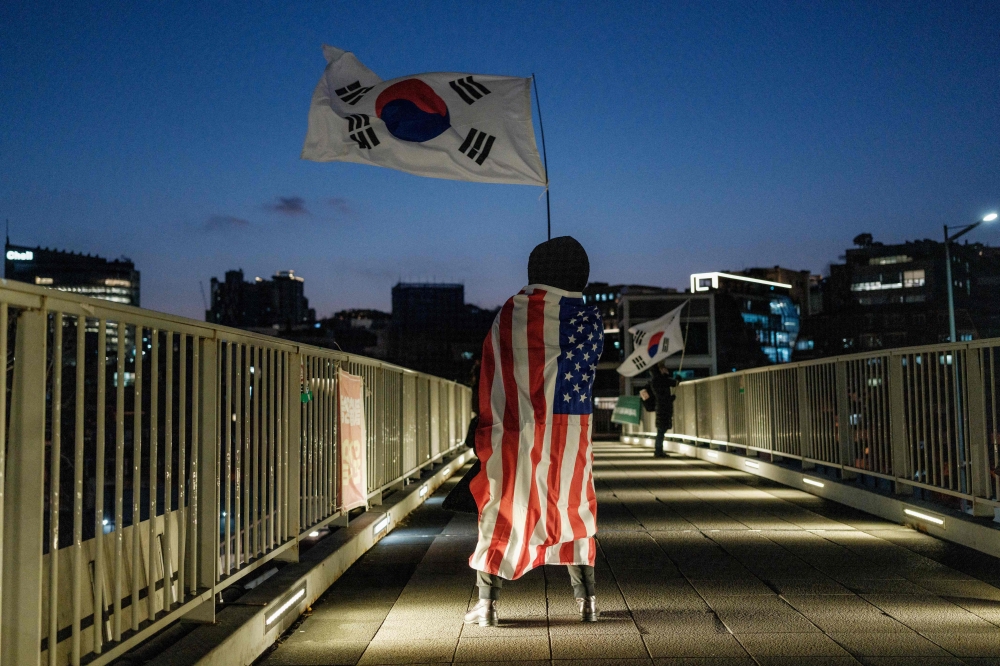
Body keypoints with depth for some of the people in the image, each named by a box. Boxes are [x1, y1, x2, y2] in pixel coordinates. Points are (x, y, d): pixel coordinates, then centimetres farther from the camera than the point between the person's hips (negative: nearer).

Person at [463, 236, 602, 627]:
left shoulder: (508, 313, 1)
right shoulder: (587, 317, -4)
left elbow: (489, 378, 4)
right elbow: (587, 370, 4)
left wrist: (488, 427, 10)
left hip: (513, 432, 1)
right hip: (569, 431, 0)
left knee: (501, 510, 9)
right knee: (574, 511, 15)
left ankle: (486, 603, 9)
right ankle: (587, 600, 17)